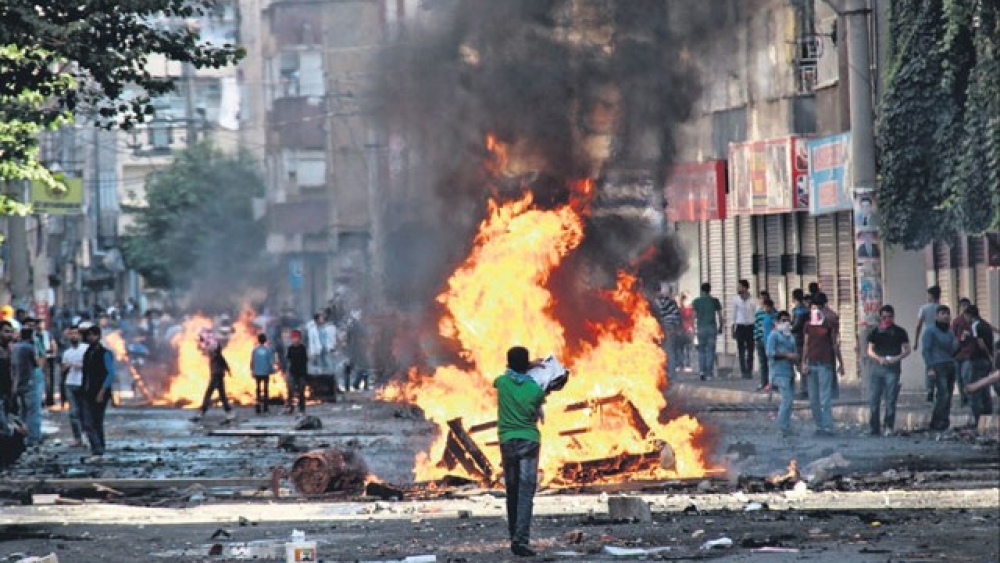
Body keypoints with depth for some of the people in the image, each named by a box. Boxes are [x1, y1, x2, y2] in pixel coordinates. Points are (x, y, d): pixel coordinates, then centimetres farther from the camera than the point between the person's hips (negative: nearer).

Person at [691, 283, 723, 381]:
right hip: (712, 327, 0)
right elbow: (720, 316, 3)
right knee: (710, 350, 4)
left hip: (701, 328, 0)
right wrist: (720, 327, 12)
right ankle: (709, 372, 2)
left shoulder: (696, 301, 1)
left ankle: (701, 371, -5)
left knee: (701, 350, 9)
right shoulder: (714, 301, 2)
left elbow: (694, 316, -2)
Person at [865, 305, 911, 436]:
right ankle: (874, 429, 7)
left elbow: (907, 350, 6)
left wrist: (898, 358, -12)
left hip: (892, 368, -2)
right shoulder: (875, 332, 11)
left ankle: (888, 427, 1)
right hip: (877, 367, 2)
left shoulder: (899, 332, 7)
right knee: (873, 400, 0)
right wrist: (879, 358, -11)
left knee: (891, 400, -5)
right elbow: (870, 351, 9)